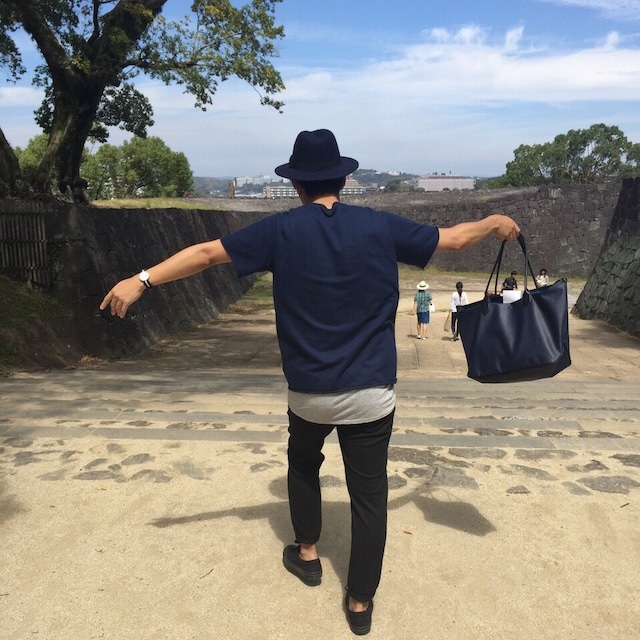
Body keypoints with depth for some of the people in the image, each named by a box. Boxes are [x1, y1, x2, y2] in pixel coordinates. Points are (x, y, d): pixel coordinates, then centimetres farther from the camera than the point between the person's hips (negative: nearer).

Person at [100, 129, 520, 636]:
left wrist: (142, 279, 4)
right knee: (368, 494, 11)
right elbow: (452, 239, 10)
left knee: (303, 465, 29)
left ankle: (308, 554, 40)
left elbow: (207, 253, -4)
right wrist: (496, 223, 29)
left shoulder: (282, 230, -5)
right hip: (372, 393, 0)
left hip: (309, 393, 1)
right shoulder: (380, 226, -2)